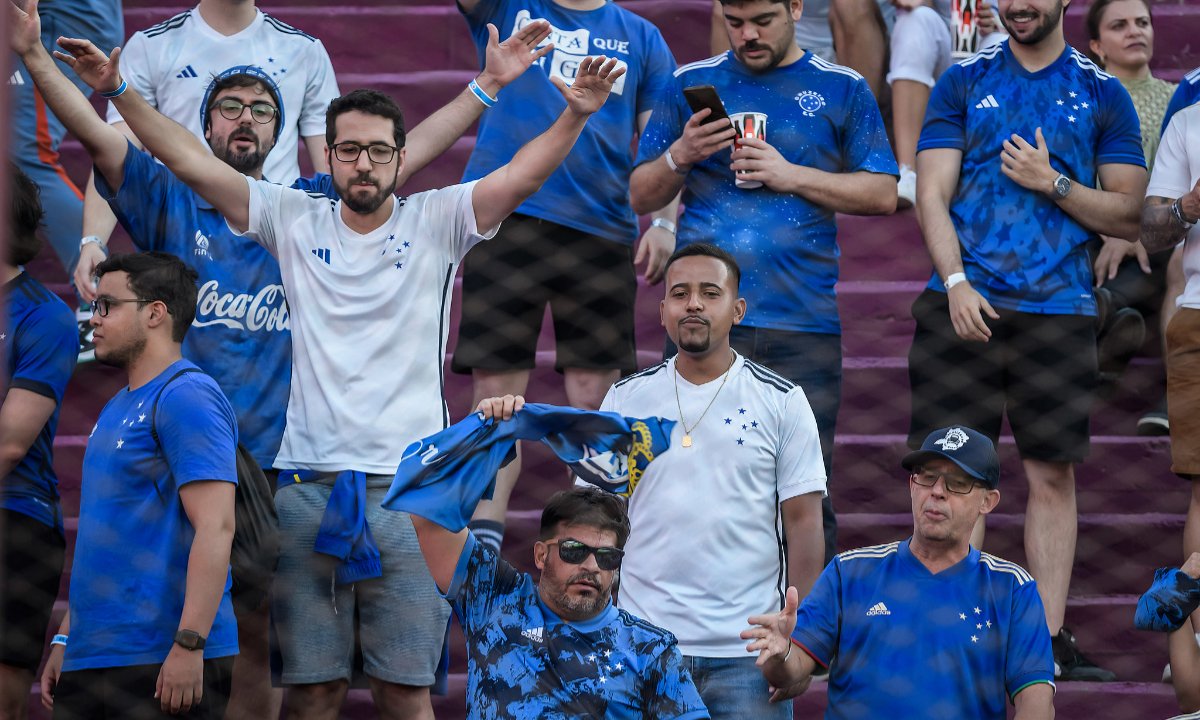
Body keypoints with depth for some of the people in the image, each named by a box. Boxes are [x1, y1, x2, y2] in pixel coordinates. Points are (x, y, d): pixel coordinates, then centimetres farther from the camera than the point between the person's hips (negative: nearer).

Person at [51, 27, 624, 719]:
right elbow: (194, 162, 5)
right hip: (309, 481, 1)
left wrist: (576, 116, -26)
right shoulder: (295, 221, 8)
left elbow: (523, 175, -10)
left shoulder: (437, 221, 4)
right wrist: (121, 93, -2)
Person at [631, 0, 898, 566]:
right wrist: (680, 156, -6)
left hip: (804, 327, -1)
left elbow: (883, 194, 5)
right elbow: (642, 196, 14)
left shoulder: (841, 90, 9)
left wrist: (793, 175, -6)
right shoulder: (691, 85, 13)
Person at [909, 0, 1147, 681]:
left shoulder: (1103, 94, 9)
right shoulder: (963, 82, 9)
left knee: (1054, 472, 0)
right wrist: (956, 281, -10)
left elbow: (1130, 216, 6)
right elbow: (932, 194, 3)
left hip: (1059, 310, 0)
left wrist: (1054, 185, -8)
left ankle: (1051, 639, 3)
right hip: (966, 305, 0)